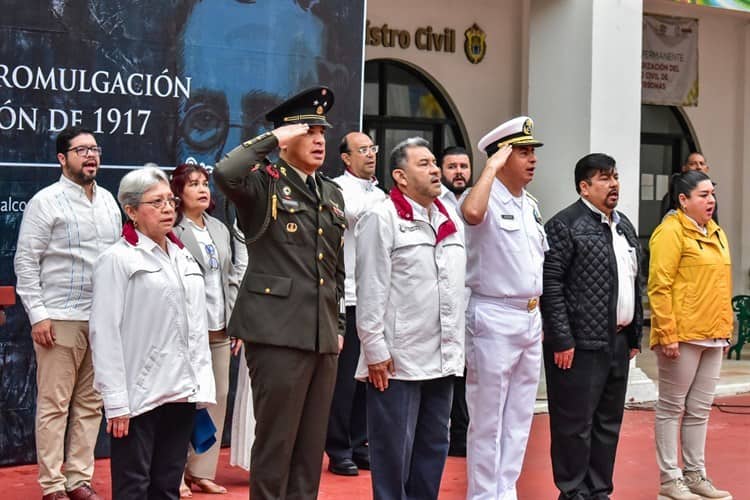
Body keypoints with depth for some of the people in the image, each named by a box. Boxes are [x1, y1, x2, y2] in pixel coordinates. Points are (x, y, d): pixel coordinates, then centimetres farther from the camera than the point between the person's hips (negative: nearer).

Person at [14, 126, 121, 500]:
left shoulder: (108, 202, 13)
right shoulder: (46, 202, -4)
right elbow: (26, 263, -5)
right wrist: (37, 315, -11)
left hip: (103, 318, 6)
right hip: (60, 319, -5)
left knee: (90, 404, 8)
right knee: (54, 405, -2)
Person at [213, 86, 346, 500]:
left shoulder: (332, 193, 18)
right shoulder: (264, 184, -2)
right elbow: (225, 173, -26)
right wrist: (272, 138, -15)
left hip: (323, 336, 7)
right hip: (279, 331, -7)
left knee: (312, 443, 11)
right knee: (276, 440, -3)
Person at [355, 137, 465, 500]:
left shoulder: (451, 221, 14)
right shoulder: (382, 219, -7)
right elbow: (371, 289, -11)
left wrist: (457, 345, 14)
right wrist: (375, 350, -14)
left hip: (442, 359, 7)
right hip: (397, 360, -7)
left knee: (434, 446, 12)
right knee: (394, 450, 0)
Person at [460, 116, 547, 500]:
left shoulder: (530, 205, 15)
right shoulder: (486, 198, -11)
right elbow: (472, 214, -36)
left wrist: (538, 313, 17)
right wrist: (491, 167, -24)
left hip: (531, 319, 8)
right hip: (494, 317, -8)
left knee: (519, 417, 12)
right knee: (488, 418, -1)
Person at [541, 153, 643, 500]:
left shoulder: (625, 227, 17)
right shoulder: (565, 225, -8)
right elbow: (551, 285, -13)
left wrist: (635, 336, 15)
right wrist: (561, 340, -17)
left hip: (617, 342, 8)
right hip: (581, 344, -8)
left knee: (609, 422, 12)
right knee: (576, 423, -2)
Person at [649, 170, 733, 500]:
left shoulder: (715, 233, 15)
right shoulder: (671, 232, -10)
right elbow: (659, 287, -15)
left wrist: (726, 329, 16)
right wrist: (667, 335, -19)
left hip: (712, 337, 7)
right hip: (682, 336, -7)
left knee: (699, 409, 12)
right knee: (672, 407, 2)